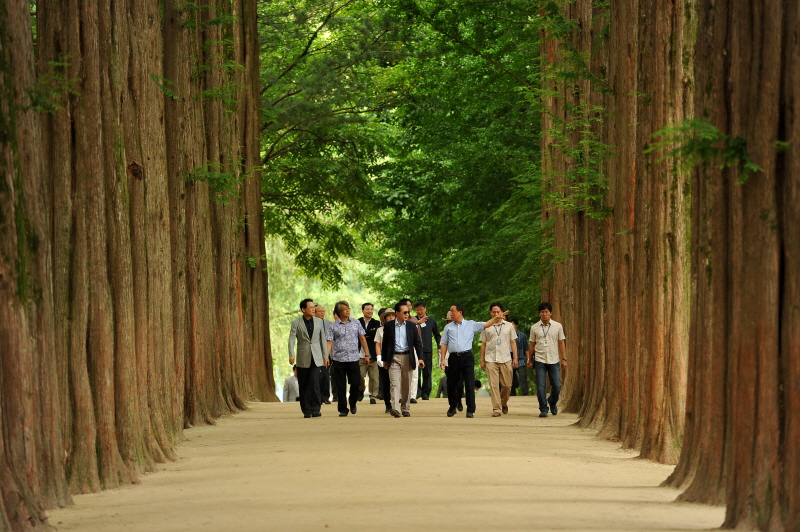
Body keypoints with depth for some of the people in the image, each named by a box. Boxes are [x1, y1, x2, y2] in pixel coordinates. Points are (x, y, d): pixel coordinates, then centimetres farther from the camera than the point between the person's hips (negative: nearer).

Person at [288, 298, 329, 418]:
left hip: (316, 358, 1)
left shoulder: (318, 321, 9)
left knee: (314, 383, -13)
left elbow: (322, 339, 14)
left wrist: (325, 356, 12)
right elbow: (291, 339, -9)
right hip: (303, 359, -1)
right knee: (303, 386, 3)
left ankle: (315, 409, -8)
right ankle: (306, 411, 10)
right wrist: (291, 355, -23)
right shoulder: (296, 323, 0)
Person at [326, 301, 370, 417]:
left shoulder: (356, 323, 8)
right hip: (338, 358, -1)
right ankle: (343, 409, 9)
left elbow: (362, 339, 12)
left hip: (353, 358, 1)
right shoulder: (334, 326, 2)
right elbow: (329, 342, -2)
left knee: (355, 383, -1)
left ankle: (353, 403, 25)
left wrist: (366, 355, 9)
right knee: (341, 386, 1)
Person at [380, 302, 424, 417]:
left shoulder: (411, 326, 7)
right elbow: (385, 343, 9)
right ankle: (395, 409, -25)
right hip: (394, 357, -2)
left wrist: (420, 358, -4)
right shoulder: (389, 326, 4)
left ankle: (406, 409, 17)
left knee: (406, 385, 7)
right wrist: (384, 360, 9)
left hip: (407, 357, 2)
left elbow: (418, 343, 7)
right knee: (395, 383, -14)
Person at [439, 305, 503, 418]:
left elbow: (485, 325, 0)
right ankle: (452, 407, 27)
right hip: (453, 357, 2)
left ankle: (470, 410, -3)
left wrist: (496, 319, -17)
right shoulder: (448, 327, 13)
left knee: (469, 383, -7)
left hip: (467, 356, -2)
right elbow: (444, 344, 12)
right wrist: (442, 359, 4)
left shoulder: (471, 325, 7)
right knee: (451, 384, 8)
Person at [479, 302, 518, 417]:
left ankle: (504, 403, 28)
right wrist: (482, 360, 8)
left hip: (506, 359, 1)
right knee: (494, 385, -8)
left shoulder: (509, 326, 11)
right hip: (491, 359, -1)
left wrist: (515, 358, 5)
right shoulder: (486, 327, 10)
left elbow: (513, 342, 12)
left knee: (507, 385, 3)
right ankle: (496, 409, -6)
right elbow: (483, 344, 12)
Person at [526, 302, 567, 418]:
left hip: (554, 360, 0)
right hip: (540, 360, 0)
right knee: (540, 386, -7)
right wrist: (530, 360, 10)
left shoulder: (557, 326, 5)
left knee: (557, 386, -1)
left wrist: (564, 359, 2)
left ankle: (552, 403, 27)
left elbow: (561, 344, 7)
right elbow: (532, 345, 11)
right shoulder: (534, 328, 5)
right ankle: (543, 409, 1)